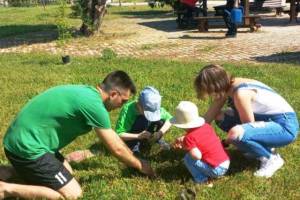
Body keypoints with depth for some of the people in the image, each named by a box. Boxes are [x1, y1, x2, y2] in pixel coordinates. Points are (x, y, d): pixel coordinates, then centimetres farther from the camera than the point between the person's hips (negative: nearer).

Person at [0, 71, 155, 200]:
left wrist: (131, 158, 27)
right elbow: (117, 149, -9)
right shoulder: (94, 105, -20)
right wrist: (140, 165, 7)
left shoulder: (88, 92, 8)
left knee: (67, 172, 22)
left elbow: (112, 137, 22)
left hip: (22, 141, 10)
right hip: (27, 147, -10)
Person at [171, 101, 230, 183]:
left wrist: (186, 147, -9)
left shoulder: (189, 137, -15)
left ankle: (200, 179, -1)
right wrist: (184, 139, 19)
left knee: (188, 158, -5)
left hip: (216, 170, -8)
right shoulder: (206, 126, 6)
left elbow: (198, 156, -27)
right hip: (227, 164, 8)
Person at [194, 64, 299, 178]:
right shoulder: (227, 88, 0)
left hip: (285, 126, -9)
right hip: (267, 120, 9)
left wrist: (225, 142, -7)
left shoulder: (240, 93, -26)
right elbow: (208, 117, 6)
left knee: (236, 133, -33)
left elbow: (248, 126, -17)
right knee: (220, 118, 6)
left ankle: (271, 158, -6)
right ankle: (263, 146, 13)